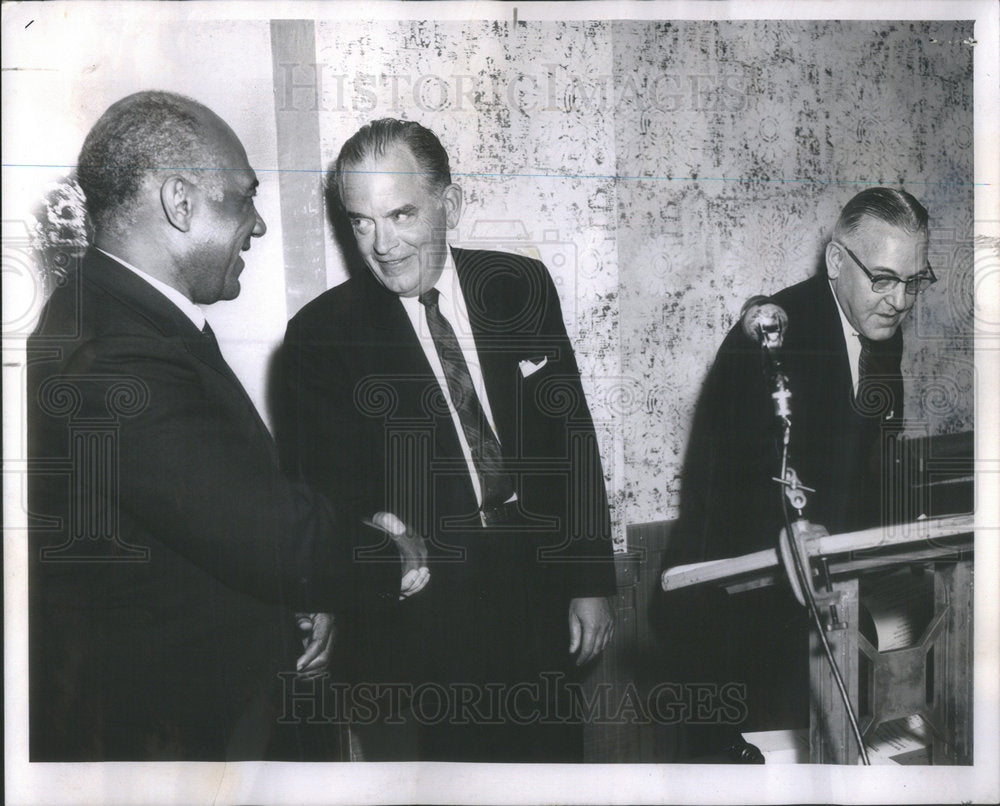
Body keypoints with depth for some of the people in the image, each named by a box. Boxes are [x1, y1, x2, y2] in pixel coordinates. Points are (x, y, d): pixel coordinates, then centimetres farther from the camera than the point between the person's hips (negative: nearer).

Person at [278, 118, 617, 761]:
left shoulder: (522, 287, 0)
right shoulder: (324, 333, -8)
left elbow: (572, 433, 4)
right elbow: (321, 493, -8)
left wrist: (593, 582, 3)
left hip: (540, 588, 3)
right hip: (418, 620, -3)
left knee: (552, 751, 17)